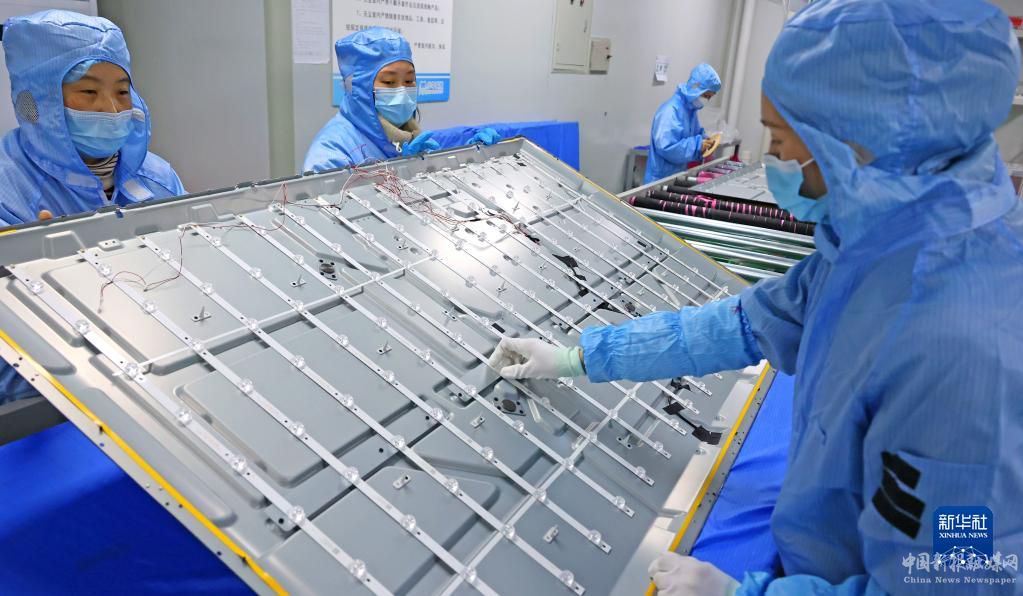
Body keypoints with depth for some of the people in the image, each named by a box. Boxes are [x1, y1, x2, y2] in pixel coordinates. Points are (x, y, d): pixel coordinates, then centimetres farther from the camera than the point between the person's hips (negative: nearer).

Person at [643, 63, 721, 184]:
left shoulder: (691, 109, 8)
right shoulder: (671, 110, -21)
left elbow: (694, 134, 23)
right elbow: (665, 147, -29)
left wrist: (704, 141, 1)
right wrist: (697, 145, -25)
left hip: (678, 176, 9)